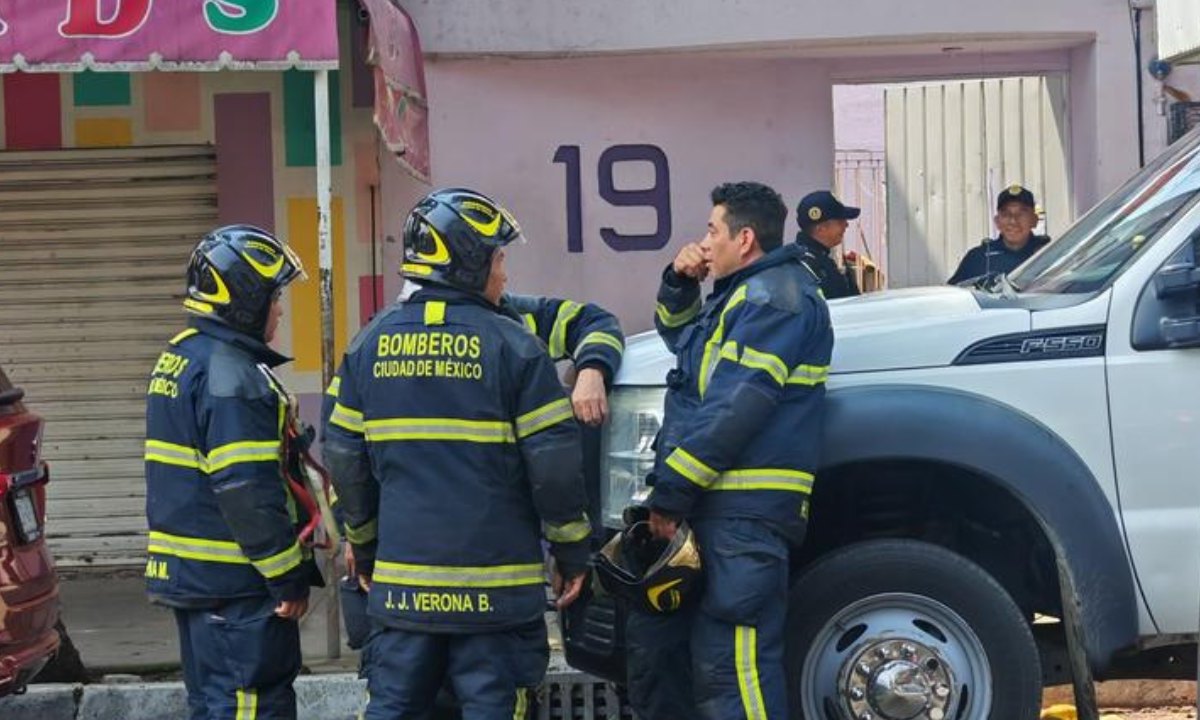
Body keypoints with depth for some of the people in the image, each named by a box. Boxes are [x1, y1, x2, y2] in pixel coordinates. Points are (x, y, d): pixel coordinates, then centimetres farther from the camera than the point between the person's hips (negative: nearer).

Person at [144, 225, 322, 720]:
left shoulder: (179, 359, 15)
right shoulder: (231, 374, -18)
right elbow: (248, 491, -22)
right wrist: (290, 578, -16)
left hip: (188, 573, 10)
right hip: (235, 585, -10)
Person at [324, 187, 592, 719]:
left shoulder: (372, 344, 6)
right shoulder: (510, 345, -7)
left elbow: (346, 459, 10)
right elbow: (554, 462, -8)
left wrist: (363, 544, 22)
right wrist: (572, 552, 4)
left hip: (401, 581, 4)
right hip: (494, 585, -4)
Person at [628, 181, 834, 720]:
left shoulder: (775, 297, -10)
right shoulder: (743, 294, 23)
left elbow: (737, 408, -19)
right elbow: (679, 336, 40)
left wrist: (673, 490, -18)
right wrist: (679, 284, 19)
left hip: (744, 513, -11)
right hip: (707, 506, 11)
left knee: (729, 665, -17)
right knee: (649, 644, 16)